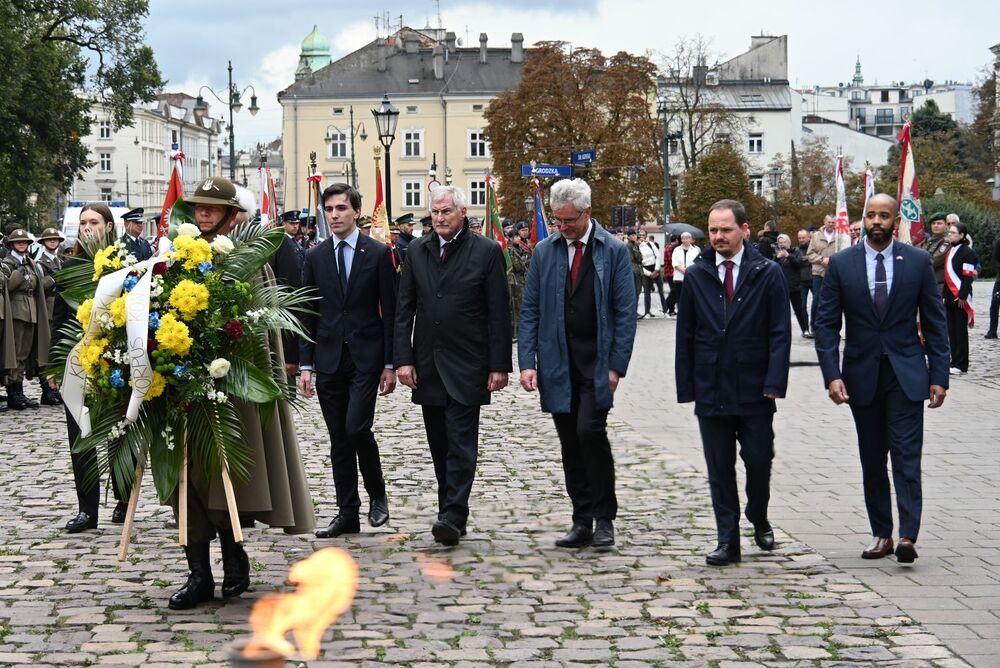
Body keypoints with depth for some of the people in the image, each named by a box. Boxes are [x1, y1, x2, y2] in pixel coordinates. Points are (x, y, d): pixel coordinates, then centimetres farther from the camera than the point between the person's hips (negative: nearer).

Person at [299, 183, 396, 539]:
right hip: (329, 359, 3)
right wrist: (306, 364, 3)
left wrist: (390, 364, -5)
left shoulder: (378, 253, -1)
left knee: (357, 428, -15)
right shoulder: (315, 258, 8)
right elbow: (308, 315, 9)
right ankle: (347, 513, 12)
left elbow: (390, 312, -1)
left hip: (366, 357, -3)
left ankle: (377, 493, 10)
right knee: (338, 440, 6)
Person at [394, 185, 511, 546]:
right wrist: (403, 359, 0)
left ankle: (453, 516, -11)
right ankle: (451, 513, 17)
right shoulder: (417, 250, 8)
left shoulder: (486, 251, -3)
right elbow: (404, 309, 8)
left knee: (461, 444, -8)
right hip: (427, 364, 5)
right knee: (439, 445, 9)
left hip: (467, 365, -4)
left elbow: (499, 313, -4)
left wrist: (499, 365, -8)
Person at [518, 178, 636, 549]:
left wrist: (617, 365, -10)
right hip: (557, 362, 3)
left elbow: (625, 312, -3)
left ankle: (604, 519, -2)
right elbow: (530, 310, 7)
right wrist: (527, 362, -3)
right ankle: (582, 522, 14)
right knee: (570, 443, 6)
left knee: (590, 431, -16)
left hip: (597, 361, -3)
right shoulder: (544, 251, 7)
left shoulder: (614, 251, -1)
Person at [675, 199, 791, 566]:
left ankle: (759, 519, 32)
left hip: (754, 390, -2)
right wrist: (686, 386, 2)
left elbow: (780, 333, -2)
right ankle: (728, 542, 12)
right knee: (719, 469, 5)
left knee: (758, 461, 4)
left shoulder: (768, 273, 0)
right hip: (711, 390, 2)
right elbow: (685, 335, 8)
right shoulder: (696, 275, 6)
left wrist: (774, 383, -11)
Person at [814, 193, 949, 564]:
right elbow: (826, 324, 1)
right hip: (862, 375, 2)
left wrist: (939, 375, -2)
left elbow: (934, 322, 3)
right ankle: (881, 534, 16)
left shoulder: (918, 261, 1)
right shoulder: (841, 263, 1)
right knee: (872, 461, 8)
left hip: (906, 374, -2)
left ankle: (907, 536, -12)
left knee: (907, 456, -8)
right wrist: (831, 375, -10)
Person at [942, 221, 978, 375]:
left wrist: (963, 296, -18)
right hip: (950, 296, 8)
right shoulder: (950, 249, 13)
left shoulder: (967, 252, -11)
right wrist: (944, 294, 15)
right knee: (951, 330, 10)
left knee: (960, 331, -3)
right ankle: (955, 361, 17)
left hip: (960, 298, -8)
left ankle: (961, 365, 2)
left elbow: (968, 276, -15)